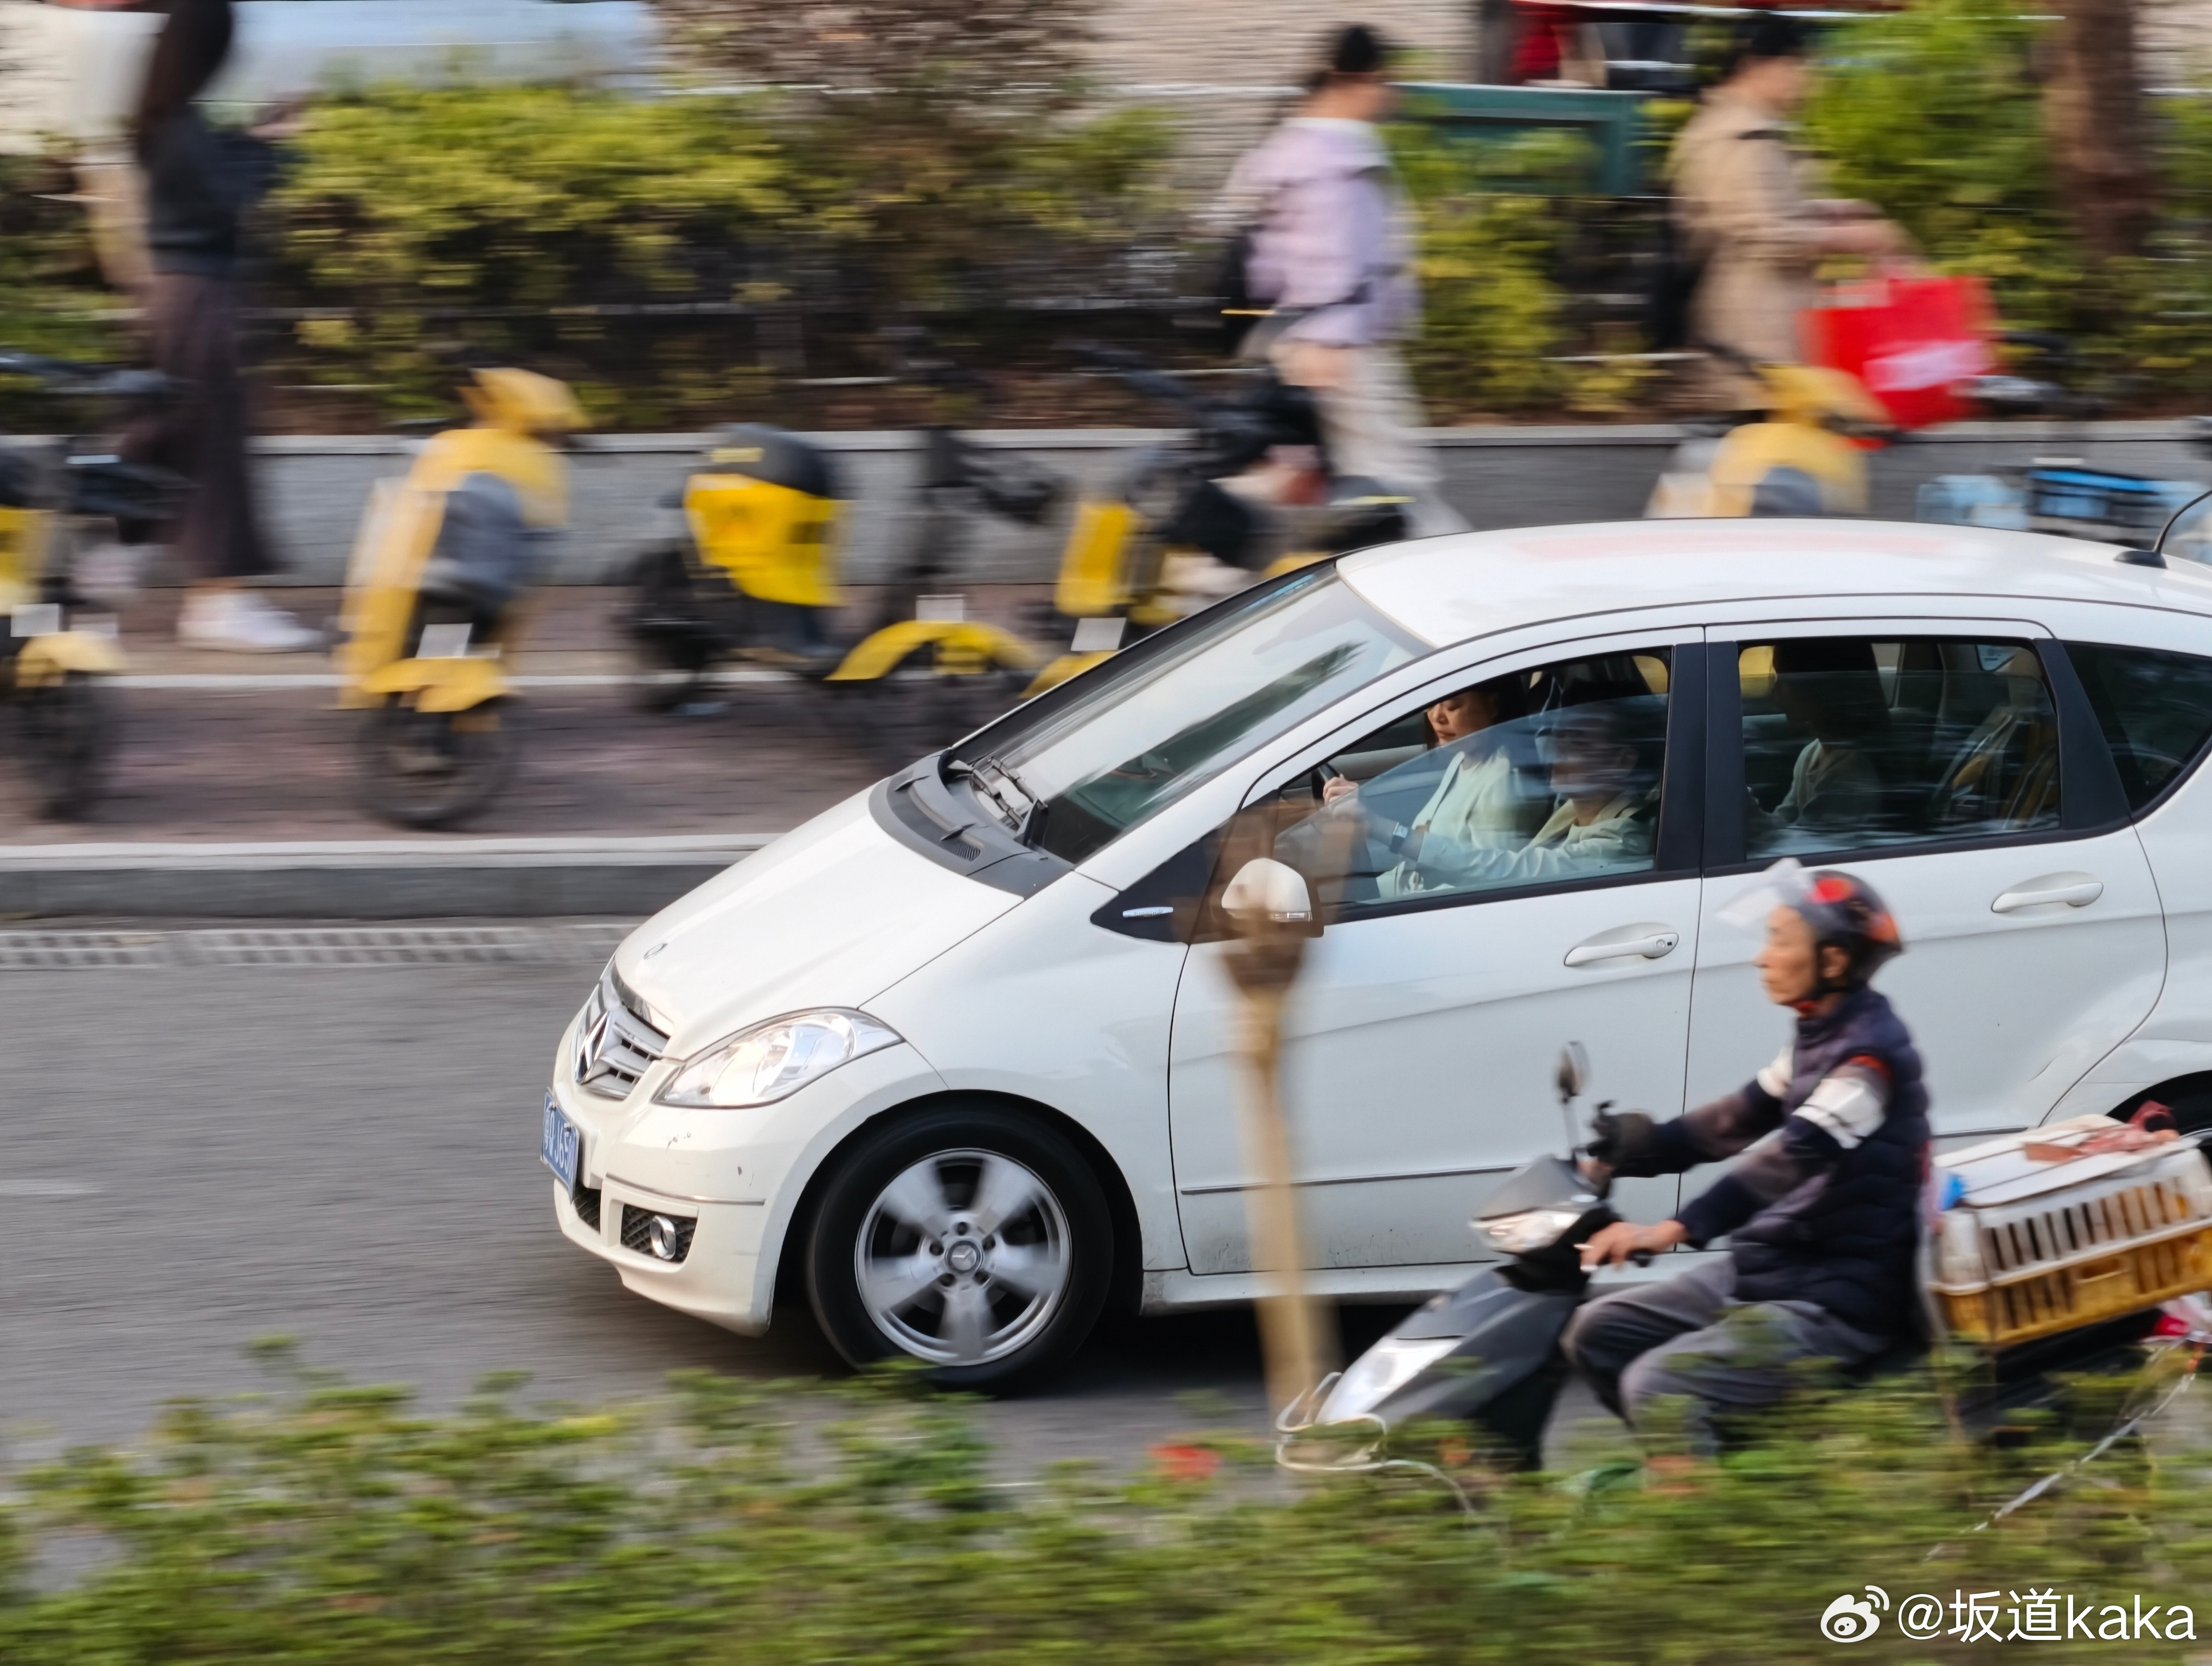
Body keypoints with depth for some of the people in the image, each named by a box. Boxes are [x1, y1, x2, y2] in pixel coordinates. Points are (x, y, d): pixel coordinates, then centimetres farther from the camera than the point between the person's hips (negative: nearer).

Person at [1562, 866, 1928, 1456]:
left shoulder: (1870, 1051, -20)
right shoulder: (1816, 1036, 10)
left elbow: (1797, 1153, -32)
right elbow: (1743, 1117, 19)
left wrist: (1678, 1228, -42)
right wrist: (1622, 1155, 10)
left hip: (1836, 1299, -10)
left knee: (1658, 1386, -24)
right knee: (1596, 1334, 9)